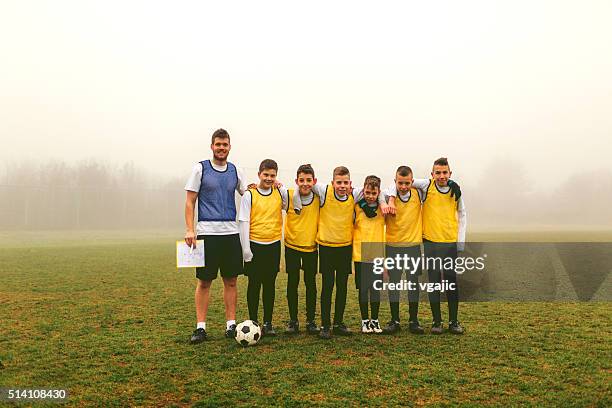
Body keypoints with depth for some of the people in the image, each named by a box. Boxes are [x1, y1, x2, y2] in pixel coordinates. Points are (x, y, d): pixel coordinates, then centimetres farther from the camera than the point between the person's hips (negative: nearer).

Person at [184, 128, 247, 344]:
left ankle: (231, 324, 15)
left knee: (231, 281, 6)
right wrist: (190, 229, -8)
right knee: (204, 281, 1)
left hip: (231, 232, 3)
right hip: (207, 232, -3)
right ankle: (201, 327, 10)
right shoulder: (200, 169, 2)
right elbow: (190, 202, 0)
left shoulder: (236, 171, 11)